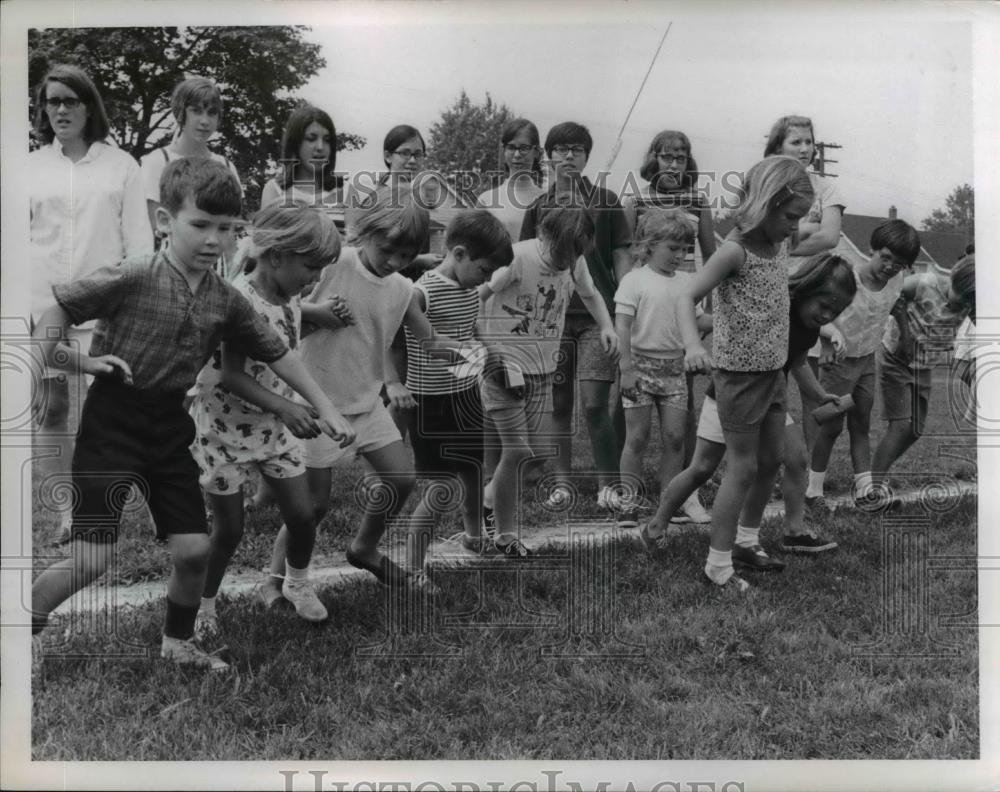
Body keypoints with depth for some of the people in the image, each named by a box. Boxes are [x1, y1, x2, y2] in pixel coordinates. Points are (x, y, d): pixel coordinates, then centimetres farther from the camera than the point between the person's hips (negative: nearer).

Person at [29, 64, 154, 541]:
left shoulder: (120, 165, 4)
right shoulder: (31, 167, 9)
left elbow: (138, 242, 4)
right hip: (41, 304, 2)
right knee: (49, 409, 5)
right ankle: (67, 510, 17)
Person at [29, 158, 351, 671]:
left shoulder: (226, 301, 0)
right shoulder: (131, 280, -15)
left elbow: (276, 354, 9)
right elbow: (58, 307, -8)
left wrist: (323, 409, 12)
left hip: (171, 428, 5)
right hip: (112, 423, -5)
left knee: (194, 549, 5)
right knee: (91, 560, -8)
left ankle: (177, 643, 31)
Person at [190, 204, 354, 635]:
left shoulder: (290, 297, -1)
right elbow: (231, 376, -27)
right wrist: (285, 406, -37)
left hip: (274, 425, 6)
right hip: (224, 426, -6)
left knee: (301, 514, 5)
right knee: (229, 529, 3)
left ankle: (296, 583, 33)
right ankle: (203, 604, 27)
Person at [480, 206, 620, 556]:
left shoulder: (575, 263, 0)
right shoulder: (517, 258, -20)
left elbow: (590, 294, 21)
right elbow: (473, 298, -23)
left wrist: (606, 326, 3)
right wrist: (487, 352, -30)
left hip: (543, 369, 6)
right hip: (504, 365, -6)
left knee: (534, 450, 8)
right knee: (517, 450, -8)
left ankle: (493, 497, 37)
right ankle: (505, 534, 10)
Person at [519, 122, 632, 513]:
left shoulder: (605, 201, 4)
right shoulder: (538, 209, 8)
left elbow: (622, 259, 3)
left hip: (597, 313, -2)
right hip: (552, 314, 2)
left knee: (594, 403, -9)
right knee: (559, 404, 6)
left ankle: (608, 484, 4)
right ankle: (561, 483, 16)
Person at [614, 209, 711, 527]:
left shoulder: (686, 282, 9)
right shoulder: (635, 280, -6)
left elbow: (698, 321, 15)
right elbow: (622, 325, -9)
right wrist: (626, 368, -15)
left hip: (674, 366, 4)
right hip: (642, 364, -4)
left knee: (674, 437, 3)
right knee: (637, 437, -1)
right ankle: (628, 502, 7)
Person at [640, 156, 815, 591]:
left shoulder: (781, 244, 3)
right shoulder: (735, 250, -20)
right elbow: (687, 298, -25)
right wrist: (692, 344, -41)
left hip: (773, 370, 7)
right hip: (739, 372, -7)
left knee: (771, 460, 15)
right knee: (743, 468, -1)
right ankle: (718, 563, 10)